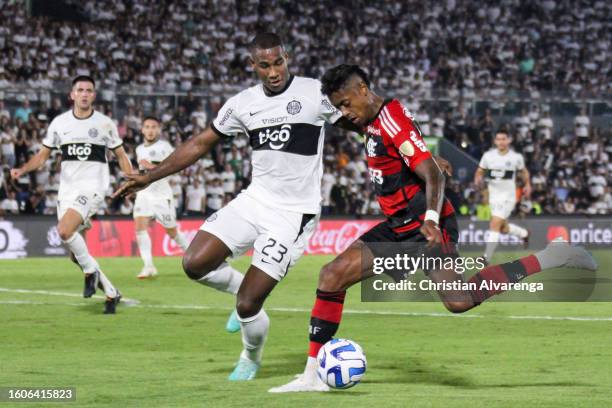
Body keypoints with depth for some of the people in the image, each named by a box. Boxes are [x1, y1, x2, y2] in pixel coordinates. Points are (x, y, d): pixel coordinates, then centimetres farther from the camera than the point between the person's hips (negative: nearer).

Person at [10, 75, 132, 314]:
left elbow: (120, 155, 9)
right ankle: (110, 293, 12)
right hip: (67, 190, 4)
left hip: (92, 187, -4)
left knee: (64, 230, -27)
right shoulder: (59, 123, 7)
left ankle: (90, 271, -6)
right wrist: (22, 170, -6)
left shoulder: (104, 123, 0)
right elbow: (43, 155, 11)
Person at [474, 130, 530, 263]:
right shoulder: (488, 156, -1)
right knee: (502, 228, 16)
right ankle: (523, 233, 47)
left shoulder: (516, 157, -4)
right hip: (493, 195, 4)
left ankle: (486, 257, -16)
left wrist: (527, 185, 5)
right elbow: (480, 171, 9)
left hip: (508, 195, -4)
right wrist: (478, 178, -12)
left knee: (494, 225, -17)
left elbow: (523, 171, 15)